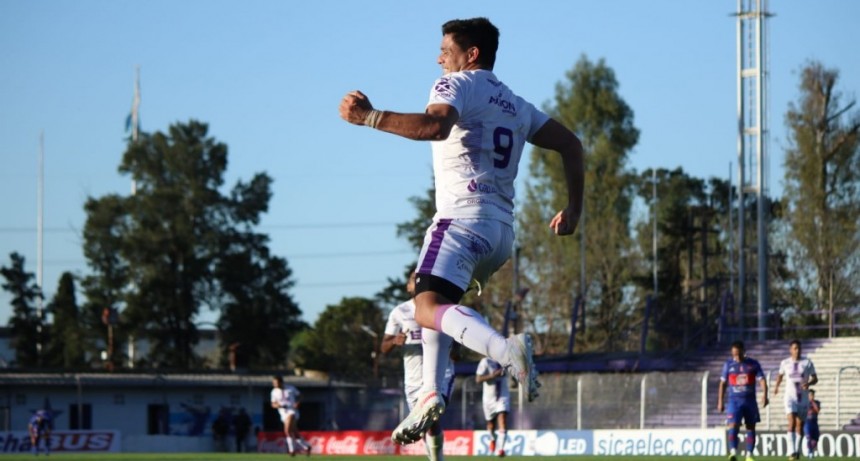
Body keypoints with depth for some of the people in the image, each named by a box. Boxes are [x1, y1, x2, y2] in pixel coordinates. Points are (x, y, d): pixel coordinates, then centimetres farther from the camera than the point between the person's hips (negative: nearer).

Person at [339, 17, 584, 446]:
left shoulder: (457, 84, 1)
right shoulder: (515, 105, 26)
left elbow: (435, 125, -20)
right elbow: (570, 144, 25)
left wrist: (369, 117, -18)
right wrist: (573, 208, 26)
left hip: (464, 217, -9)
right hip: (503, 230, 9)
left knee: (428, 307, -22)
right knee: (434, 300, 25)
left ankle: (505, 348, -47)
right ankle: (430, 394, 9)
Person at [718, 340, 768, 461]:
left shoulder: (753, 364, 2)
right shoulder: (728, 364, 4)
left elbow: (762, 379, -2)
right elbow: (723, 383, 9)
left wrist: (765, 395, -19)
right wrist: (720, 402, 7)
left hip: (750, 400, 1)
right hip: (734, 400, -1)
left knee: (751, 428, 4)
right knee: (733, 426, -18)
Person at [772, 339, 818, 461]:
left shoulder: (807, 363, 0)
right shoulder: (785, 363, 4)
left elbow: (815, 378, 2)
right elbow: (780, 375, 24)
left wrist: (809, 383, -18)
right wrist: (776, 386, 13)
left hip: (803, 397, 1)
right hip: (790, 396, -1)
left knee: (800, 424, 7)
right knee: (792, 422, -18)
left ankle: (798, 450, 21)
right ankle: (793, 451, -25)